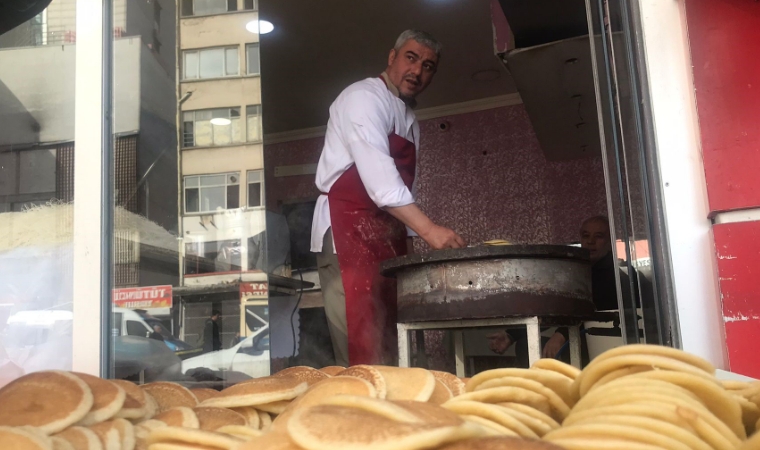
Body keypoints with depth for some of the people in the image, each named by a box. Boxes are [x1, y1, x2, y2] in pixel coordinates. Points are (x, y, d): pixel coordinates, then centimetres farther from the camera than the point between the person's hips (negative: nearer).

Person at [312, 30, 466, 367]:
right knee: (363, 347, -13)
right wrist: (428, 230, -28)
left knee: (389, 344, 6)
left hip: (387, 236, 9)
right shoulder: (364, 97, -7)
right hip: (349, 229, -9)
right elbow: (377, 174, -22)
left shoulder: (409, 120, 21)